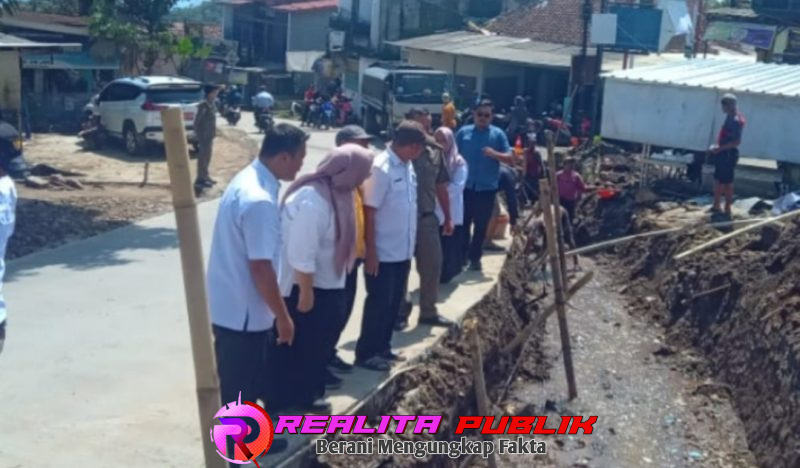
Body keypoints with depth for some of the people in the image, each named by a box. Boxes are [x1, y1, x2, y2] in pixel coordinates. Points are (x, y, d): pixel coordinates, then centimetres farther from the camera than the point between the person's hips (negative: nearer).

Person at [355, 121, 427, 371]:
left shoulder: (407, 166, 7)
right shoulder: (381, 168, -19)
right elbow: (369, 211, -19)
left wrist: (410, 246, 15)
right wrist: (371, 252, -19)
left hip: (403, 251, 8)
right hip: (383, 253, -8)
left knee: (394, 303, 16)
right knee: (379, 303, 2)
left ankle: (382, 347, 29)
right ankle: (366, 353, 15)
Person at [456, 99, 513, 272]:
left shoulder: (498, 134, -1)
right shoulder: (463, 132, 2)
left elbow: (510, 159, -5)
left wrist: (494, 154, -22)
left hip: (487, 188, 0)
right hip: (465, 186, 1)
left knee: (481, 225, 8)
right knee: (463, 223, 7)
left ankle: (475, 258, 20)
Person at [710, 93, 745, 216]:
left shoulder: (736, 120, -22)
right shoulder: (731, 117, 9)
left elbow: (737, 142, -25)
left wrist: (720, 148, -23)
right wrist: (718, 146, 11)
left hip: (728, 154, -10)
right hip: (723, 153, 10)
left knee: (727, 182, -2)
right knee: (718, 180, 17)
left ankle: (727, 210, 6)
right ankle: (716, 206, 28)